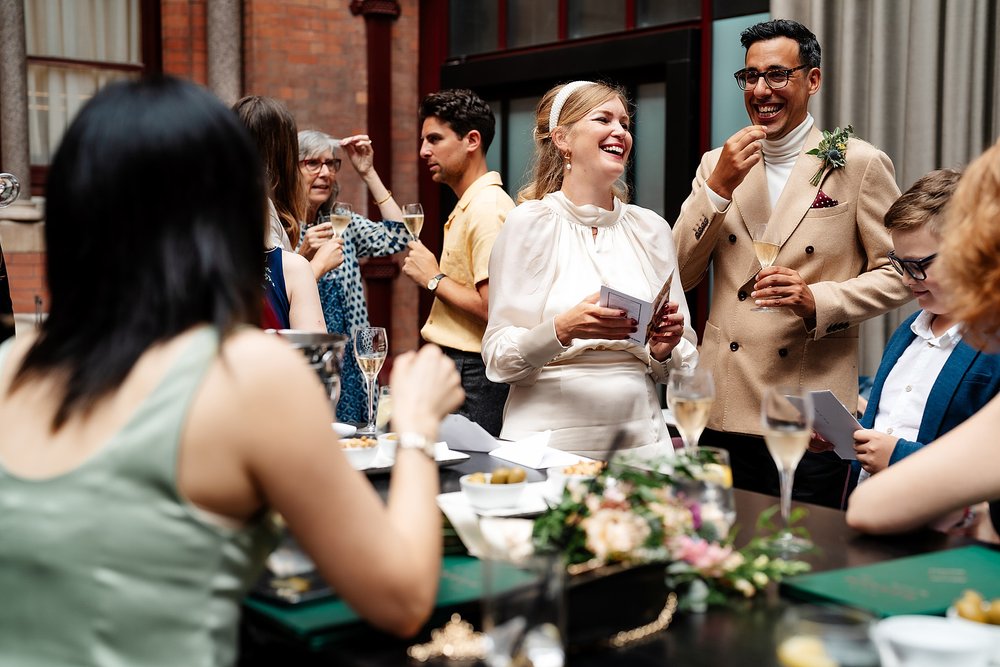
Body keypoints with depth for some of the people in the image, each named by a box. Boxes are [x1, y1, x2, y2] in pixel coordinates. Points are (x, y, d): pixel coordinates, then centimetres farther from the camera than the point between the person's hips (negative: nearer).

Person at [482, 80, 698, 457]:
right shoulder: (531, 221, -3)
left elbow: (681, 366, 14)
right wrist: (562, 330, -24)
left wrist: (665, 350, -7)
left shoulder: (651, 228, 8)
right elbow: (498, 358, -7)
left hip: (640, 438, 4)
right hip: (549, 437, -3)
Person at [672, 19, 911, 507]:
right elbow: (678, 276, 5)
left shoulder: (859, 165, 0)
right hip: (724, 412, 4)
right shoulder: (717, 165, 11)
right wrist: (719, 186, -7)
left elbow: (896, 273, 1)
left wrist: (817, 302, -16)